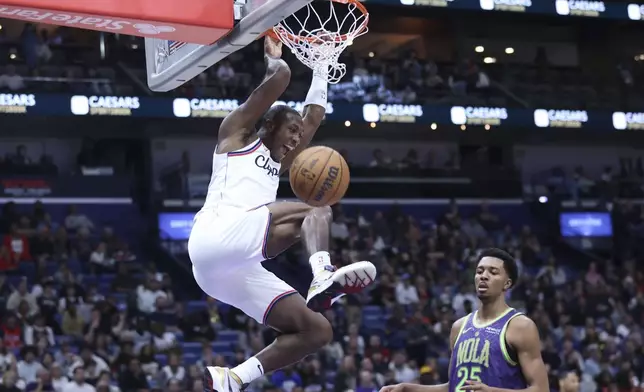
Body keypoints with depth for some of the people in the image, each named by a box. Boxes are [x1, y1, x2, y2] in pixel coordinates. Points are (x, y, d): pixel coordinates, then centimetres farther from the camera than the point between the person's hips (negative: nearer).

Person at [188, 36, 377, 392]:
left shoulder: (277, 164, 36)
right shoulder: (237, 133, 16)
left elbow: (314, 117, 38)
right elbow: (280, 77, 7)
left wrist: (320, 69, 45)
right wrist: (273, 57, 27)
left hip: (238, 269, 8)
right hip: (216, 236, -8)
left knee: (316, 330, -2)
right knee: (316, 211, -14)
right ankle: (324, 276, -43)